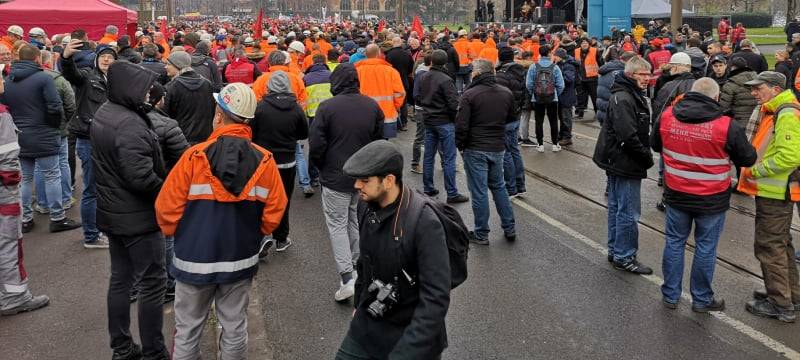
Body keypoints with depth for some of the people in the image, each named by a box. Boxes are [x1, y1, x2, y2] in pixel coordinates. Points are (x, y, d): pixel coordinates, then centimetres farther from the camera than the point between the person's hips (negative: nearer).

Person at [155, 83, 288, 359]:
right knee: (234, 327, 16)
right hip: (241, 260, 2)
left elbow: (167, 207, -11)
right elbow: (274, 212, -4)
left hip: (195, 259, -2)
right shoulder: (265, 162, -9)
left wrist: (176, 234, 9)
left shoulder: (195, 157, -16)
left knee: (188, 330, 14)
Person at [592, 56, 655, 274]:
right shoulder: (623, 99, -19)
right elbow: (628, 136, -26)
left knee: (617, 207, 17)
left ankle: (615, 251, 28)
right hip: (625, 164, -11)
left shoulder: (634, 95, 15)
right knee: (629, 212, -3)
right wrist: (647, 157, -16)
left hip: (617, 164, 11)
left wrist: (646, 154, 7)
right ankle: (624, 257, 7)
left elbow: (641, 131, 19)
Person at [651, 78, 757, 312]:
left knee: (674, 242, 16)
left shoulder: (666, 117, -9)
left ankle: (670, 295, 25)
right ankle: (701, 299, 26)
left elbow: (655, 145, 9)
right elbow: (748, 159, -5)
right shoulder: (727, 126, -18)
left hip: (676, 195, 3)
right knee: (705, 247, 12)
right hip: (712, 200, -2)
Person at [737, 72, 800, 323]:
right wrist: (754, 168, 11)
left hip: (775, 193, -11)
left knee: (770, 247, -3)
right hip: (773, 191, 11)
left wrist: (756, 170, -18)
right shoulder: (772, 112, 14)